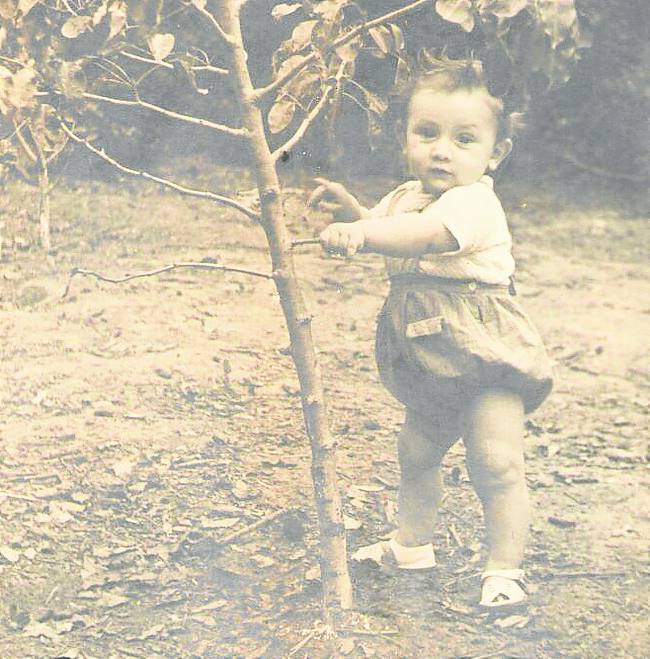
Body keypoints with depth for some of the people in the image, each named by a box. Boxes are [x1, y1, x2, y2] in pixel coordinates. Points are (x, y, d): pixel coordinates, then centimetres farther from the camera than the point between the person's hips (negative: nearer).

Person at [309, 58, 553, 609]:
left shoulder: (474, 201, -20)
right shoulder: (406, 197, 10)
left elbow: (420, 236, -37)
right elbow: (381, 225, 23)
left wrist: (360, 233, -51)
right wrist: (351, 209, 1)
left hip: (484, 352, -8)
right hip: (429, 358, 9)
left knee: (496, 461, -11)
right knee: (417, 452, 18)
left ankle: (505, 568, 4)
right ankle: (413, 544, 36)